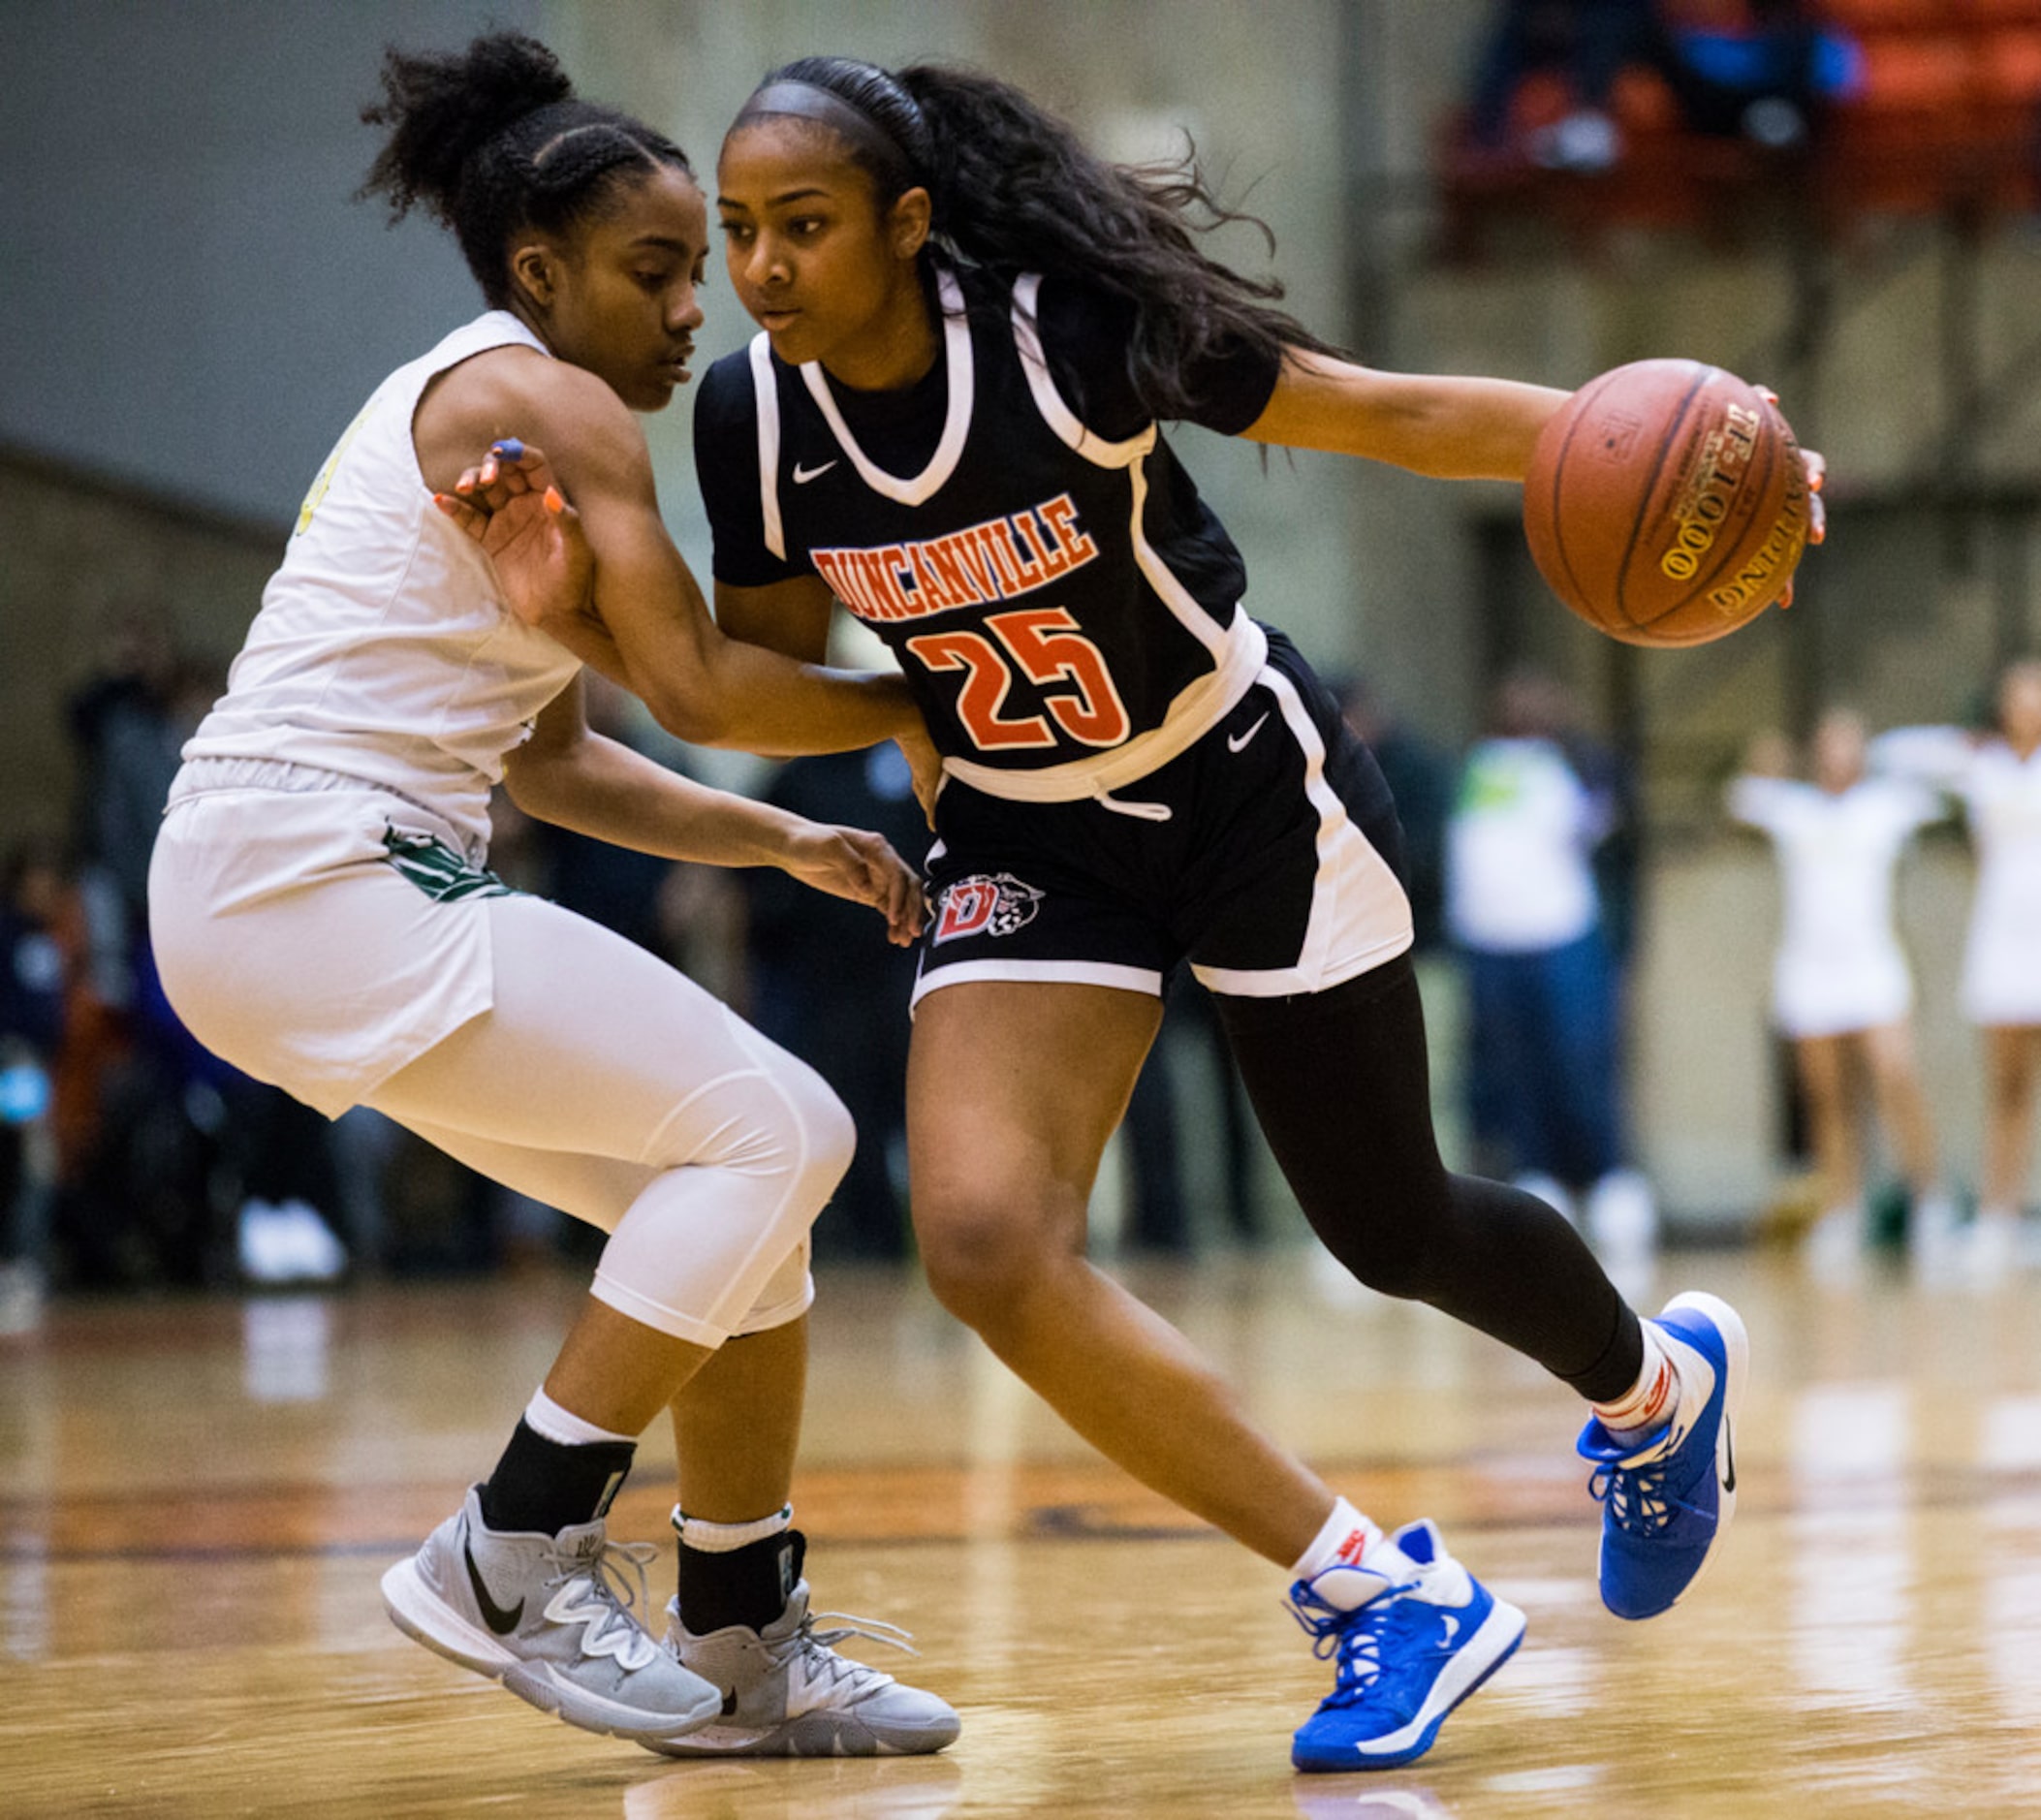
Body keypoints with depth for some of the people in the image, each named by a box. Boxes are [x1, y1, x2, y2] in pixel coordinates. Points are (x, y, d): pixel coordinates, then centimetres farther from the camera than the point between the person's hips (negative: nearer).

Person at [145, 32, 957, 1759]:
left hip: (346, 881, 10)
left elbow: (549, 756, 26)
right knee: (765, 1129, -14)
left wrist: (786, 840, 17)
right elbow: (701, 687, -12)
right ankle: (514, 1558, -12)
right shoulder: (541, 401, -8)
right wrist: (928, 704, 2)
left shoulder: (476, 408, 23)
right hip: (313, 875, -10)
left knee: (760, 1182, 11)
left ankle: (744, 1650, 17)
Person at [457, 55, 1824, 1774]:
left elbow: (1387, 413, -19)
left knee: (1395, 1232, 9)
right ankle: (1385, 1594, -7)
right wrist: (582, 603, -15)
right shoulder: (751, 417, -14)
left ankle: (1659, 1385, 46)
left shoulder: (1074, 332, -26)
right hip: (1024, 842, 3)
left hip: (1248, 792, -3)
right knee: (985, 1242, -20)